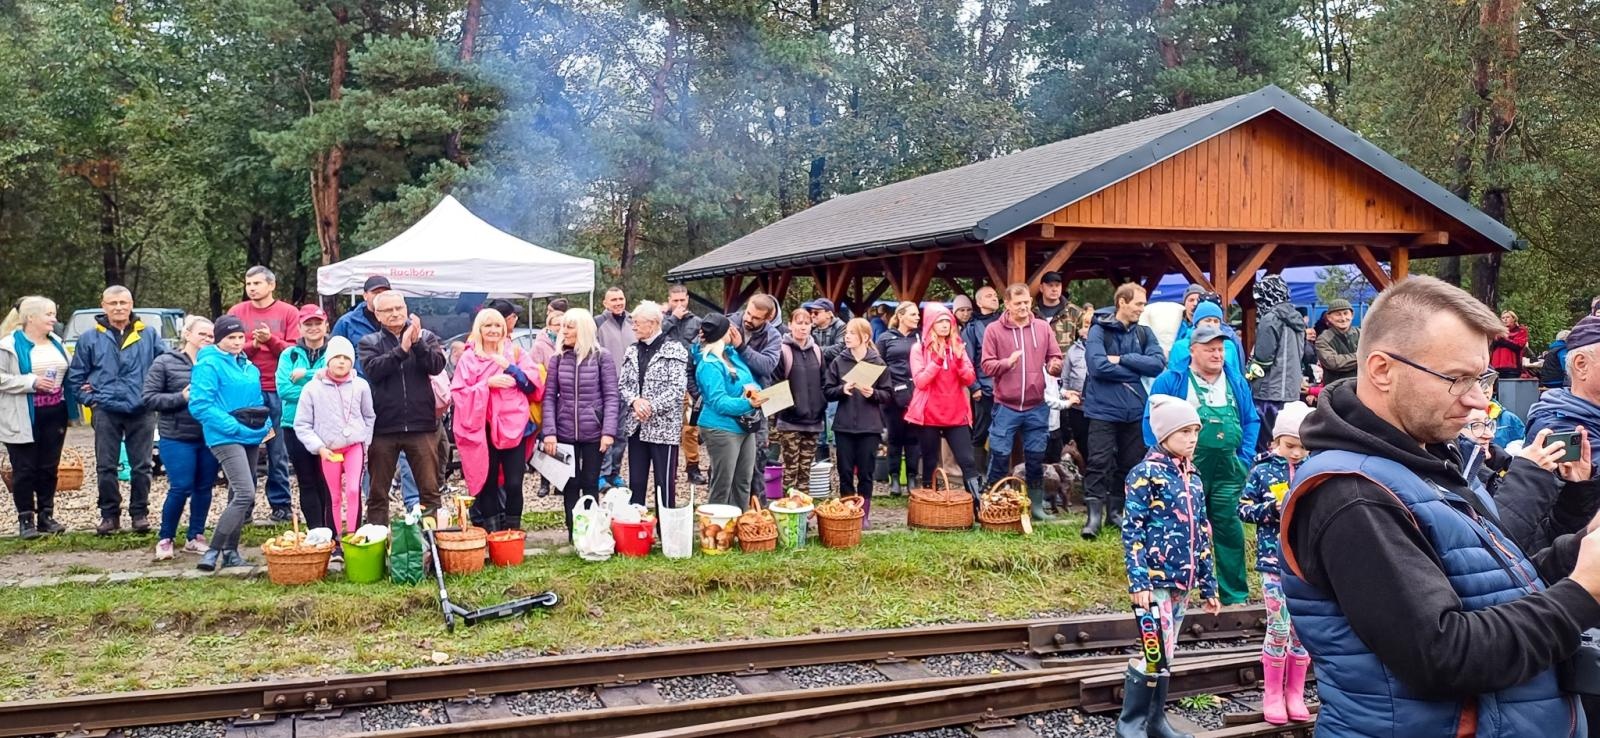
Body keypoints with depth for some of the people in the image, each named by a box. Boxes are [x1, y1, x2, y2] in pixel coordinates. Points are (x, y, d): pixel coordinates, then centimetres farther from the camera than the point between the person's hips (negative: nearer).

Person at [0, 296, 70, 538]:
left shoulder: (55, 342, 12)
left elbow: (66, 372, 21)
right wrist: (32, 382, -21)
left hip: (54, 414, 6)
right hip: (24, 418, -6)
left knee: (49, 467, 10)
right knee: (25, 470, 1)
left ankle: (46, 515, 19)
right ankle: (26, 519, 8)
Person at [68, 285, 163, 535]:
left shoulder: (149, 335, 4)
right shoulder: (90, 338, 5)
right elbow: (75, 376, 10)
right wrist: (91, 399, 0)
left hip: (142, 412, 0)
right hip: (106, 412, 0)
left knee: (141, 466, 4)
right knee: (106, 467, 3)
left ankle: (139, 513, 15)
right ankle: (109, 514, 14)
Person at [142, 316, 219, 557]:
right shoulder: (165, 362, 0)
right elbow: (149, 398, -3)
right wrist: (182, 397, -15)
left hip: (209, 438, 3)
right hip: (177, 439, -3)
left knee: (204, 488, 9)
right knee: (180, 488, -5)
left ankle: (195, 537, 23)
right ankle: (165, 538, 14)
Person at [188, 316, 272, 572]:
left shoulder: (248, 366, 15)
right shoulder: (208, 365, -9)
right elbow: (200, 405, -17)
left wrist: (267, 424, 6)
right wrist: (235, 427, -20)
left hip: (251, 438, 8)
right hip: (226, 438, -8)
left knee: (241, 496, 12)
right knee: (245, 494, -19)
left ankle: (231, 551, 21)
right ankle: (212, 552, -14)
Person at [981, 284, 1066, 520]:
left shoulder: (1043, 327, 5)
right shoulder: (994, 330, -3)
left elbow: (1055, 358, 7)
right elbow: (987, 365, -5)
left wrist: (1055, 366, -16)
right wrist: (1007, 362, -24)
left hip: (1037, 407, 3)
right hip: (1005, 406, -3)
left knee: (1036, 458, 11)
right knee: (999, 456, 1)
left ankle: (1036, 505, 21)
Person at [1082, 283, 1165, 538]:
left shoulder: (1145, 333, 9)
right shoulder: (1099, 331, -4)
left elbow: (1158, 363, -5)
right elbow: (1098, 366, -18)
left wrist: (1122, 359, -13)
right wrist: (1136, 370, -8)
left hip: (1136, 411, 5)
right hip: (1104, 409, -4)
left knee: (1129, 465, 10)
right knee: (1099, 463, -7)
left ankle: (1116, 511, 22)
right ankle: (1094, 514, -2)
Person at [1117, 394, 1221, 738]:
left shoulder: (1194, 477, 13)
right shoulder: (1146, 472, -9)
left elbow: (1202, 535, 17)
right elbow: (1131, 530, -12)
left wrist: (1208, 585, 16)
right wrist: (1138, 580, -19)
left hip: (1182, 580, 7)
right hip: (1156, 579, -7)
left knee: (1164, 655, 13)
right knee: (1156, 654, -8)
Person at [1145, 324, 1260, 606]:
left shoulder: (1236, 382, 13)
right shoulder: (1171, 381, 0)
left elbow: (1251, 421, 15)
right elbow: (1153, 420, -1)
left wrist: (1246, 457, 5)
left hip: (1228, 469, 3)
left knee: (1230, 528, 3)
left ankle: (1235, 595, 12)